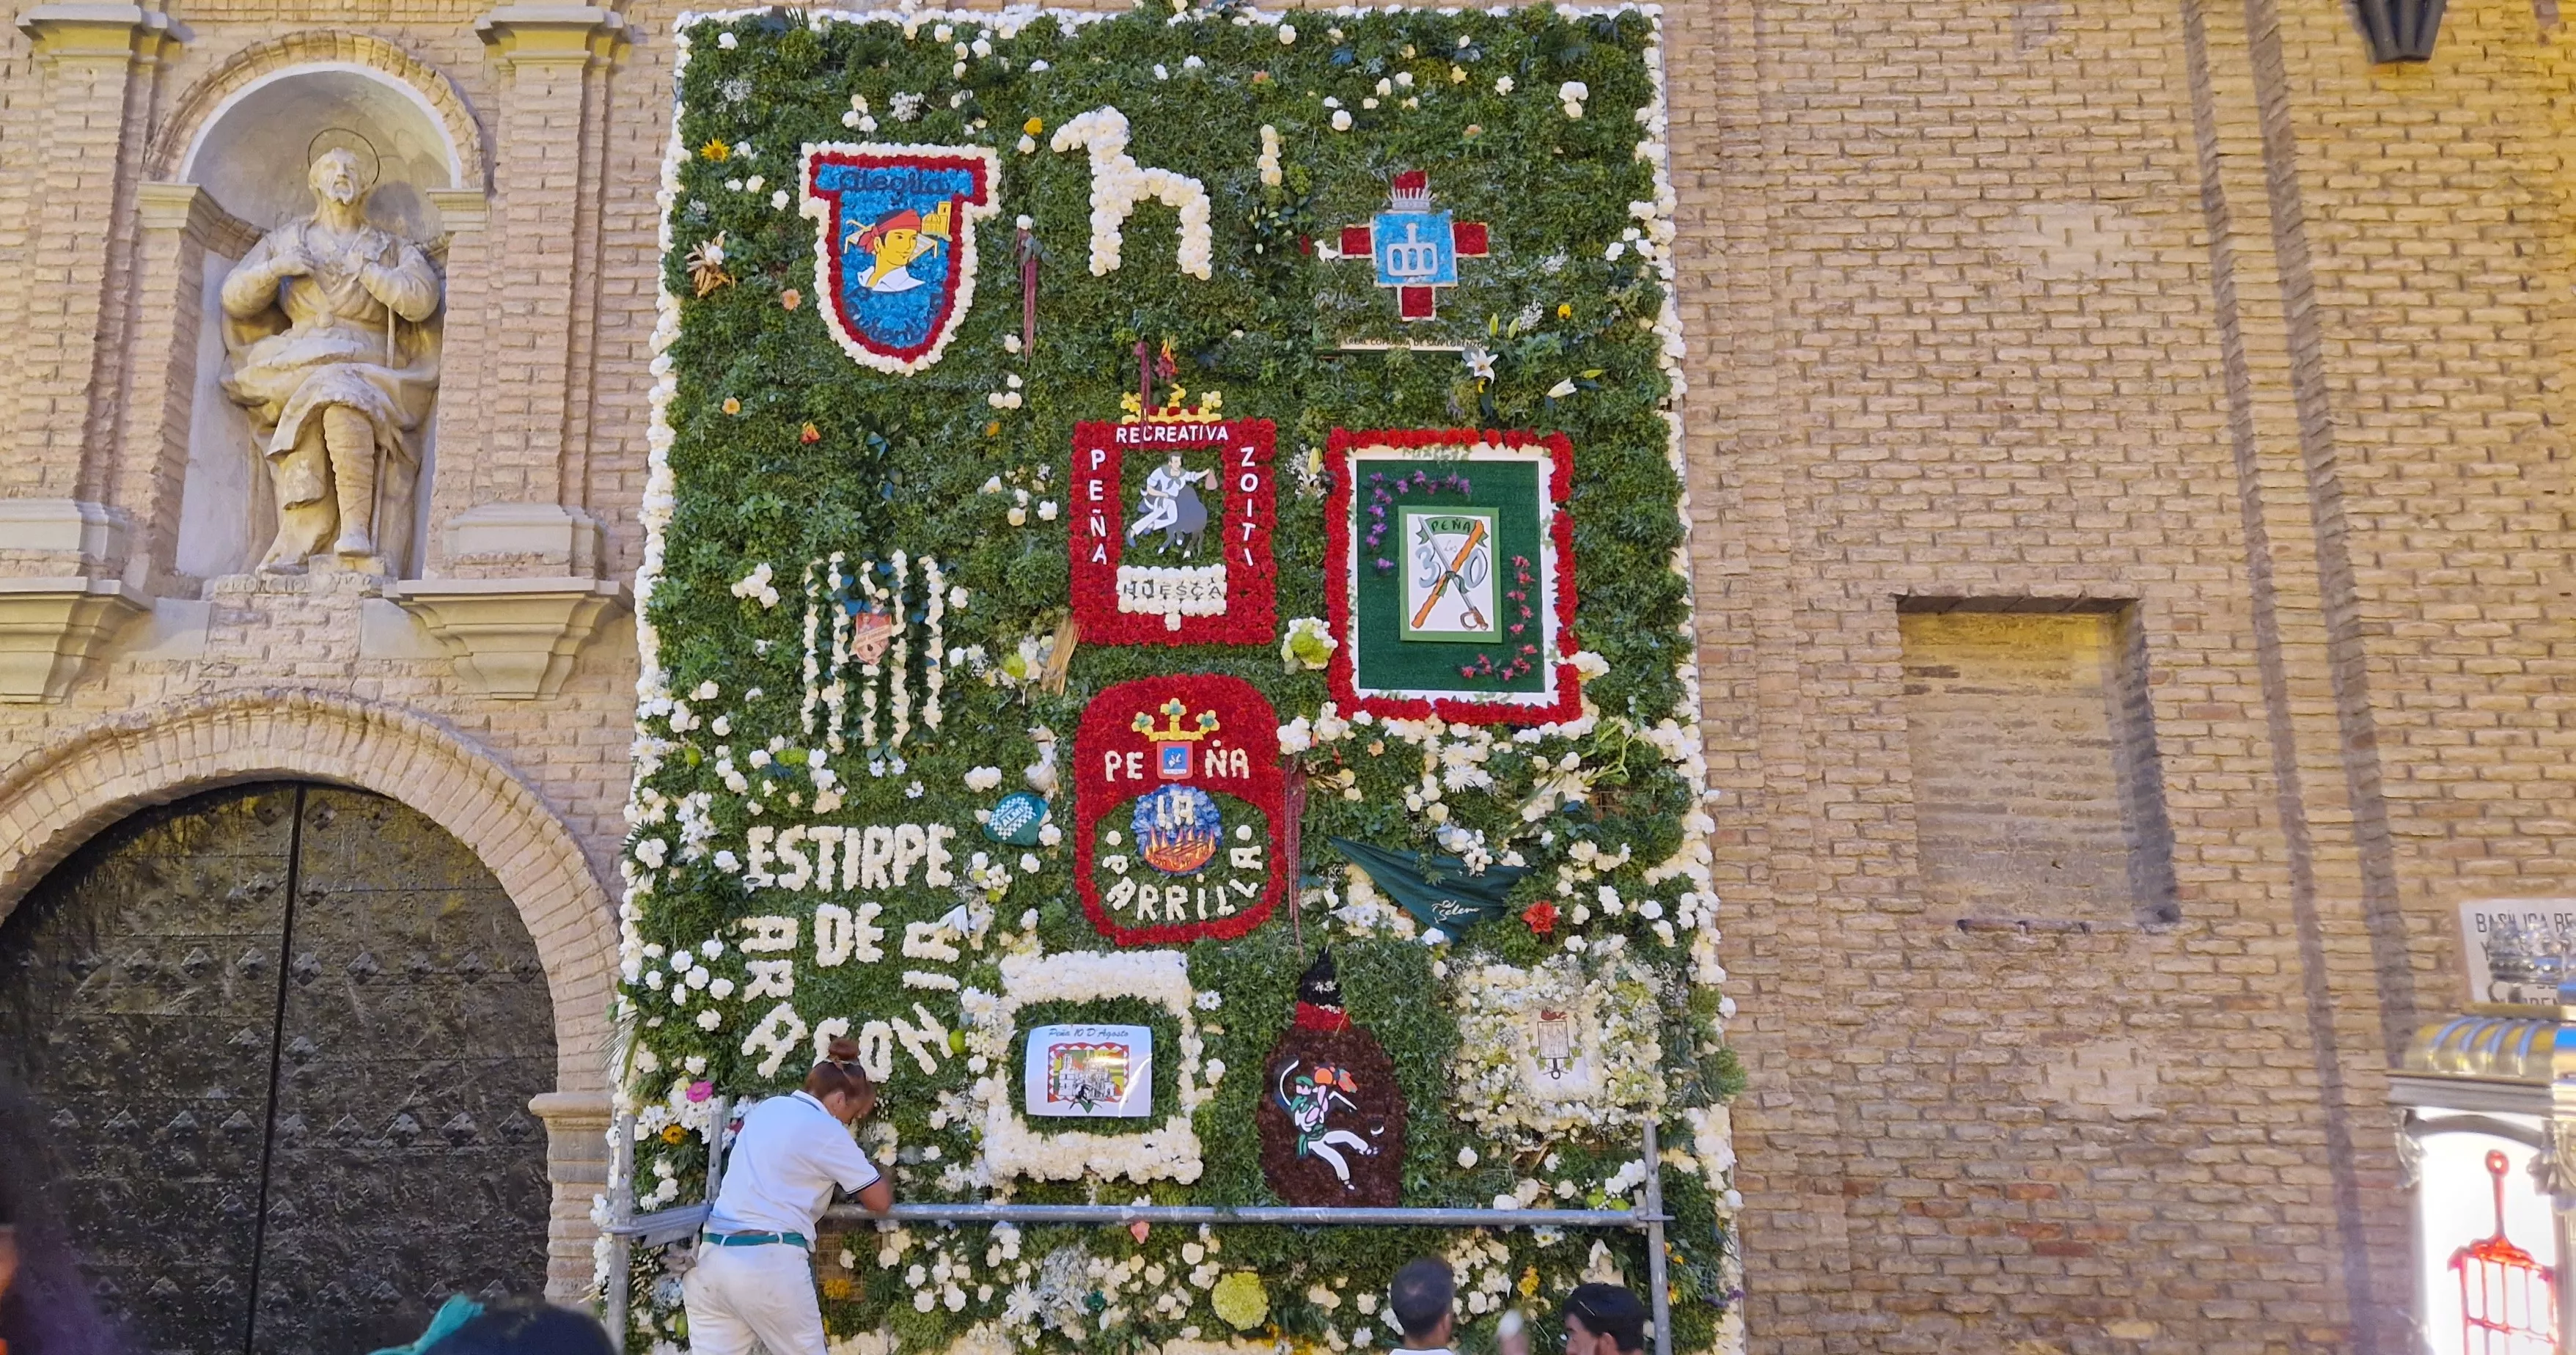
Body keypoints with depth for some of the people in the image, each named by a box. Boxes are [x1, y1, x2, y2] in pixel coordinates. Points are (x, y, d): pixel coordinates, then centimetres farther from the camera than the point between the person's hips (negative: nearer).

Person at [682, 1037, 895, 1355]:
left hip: (710, 1256, 7)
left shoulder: (767, 1108, 20)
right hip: (768, 1260, -7)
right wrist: (882, 1180, 28)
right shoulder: (827, 1131, 0)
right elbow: (880, 1201, 4)